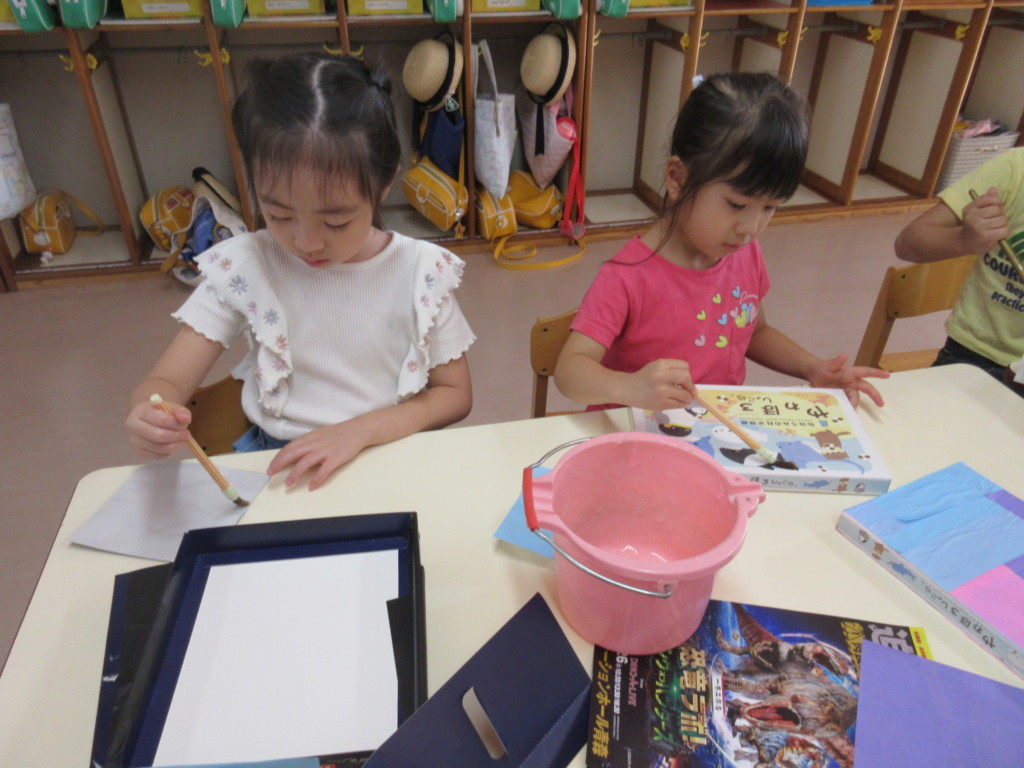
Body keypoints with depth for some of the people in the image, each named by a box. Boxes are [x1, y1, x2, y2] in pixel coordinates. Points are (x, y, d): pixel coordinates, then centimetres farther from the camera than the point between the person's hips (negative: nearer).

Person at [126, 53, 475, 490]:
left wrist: (360, 429, -18)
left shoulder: (424, 272, -9)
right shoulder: (241, 268, -7)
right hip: (279, 468, 1)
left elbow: (454, 393, -3)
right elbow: (166, 382, -5)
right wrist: (149, 419, -29)